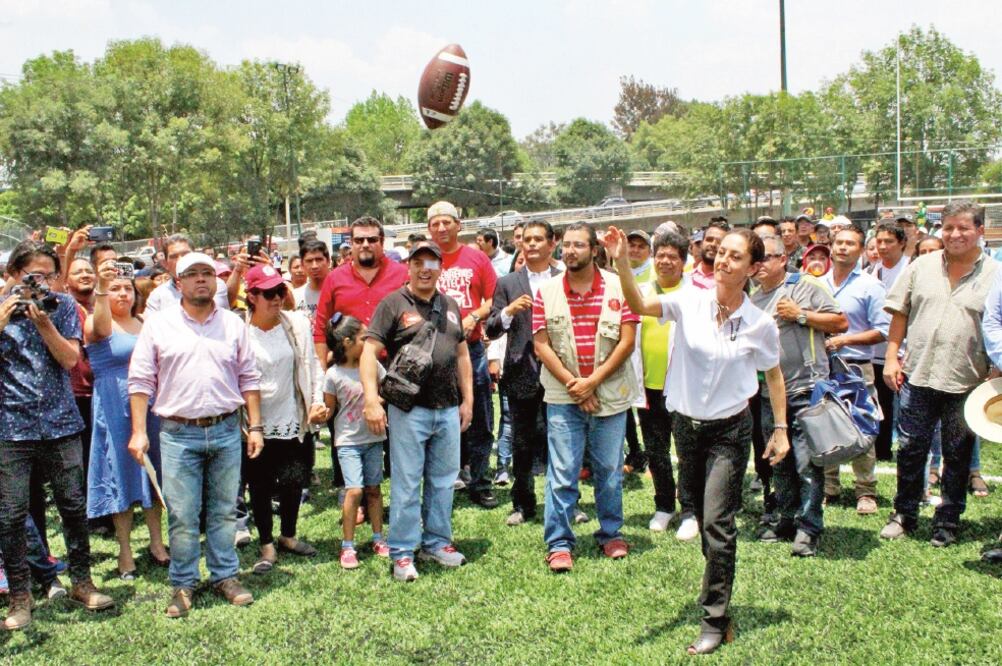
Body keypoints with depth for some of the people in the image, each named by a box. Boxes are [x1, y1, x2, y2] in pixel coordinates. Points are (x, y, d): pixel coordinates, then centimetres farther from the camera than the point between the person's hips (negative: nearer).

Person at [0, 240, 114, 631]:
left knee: (73, 507, 7)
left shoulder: (62, 305, 5)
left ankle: (81, 583, 22)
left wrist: (43, 321, -14)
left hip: (60, 423, 1)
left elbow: (70, 359, -3)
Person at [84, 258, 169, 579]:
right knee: (121, 476, 1)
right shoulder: (96, 324, -6)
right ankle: (125, 552, 11)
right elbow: (100, 325, -31)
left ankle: (157, 542, 23)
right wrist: (100, 288, -48)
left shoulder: (145, 324, 11)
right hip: (115, 410, -5)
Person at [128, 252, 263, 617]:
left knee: (224, 511, 10)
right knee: (181, 515, 2)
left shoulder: (234, 324, 8)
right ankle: (182, 584, 16)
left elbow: (249, 378, 10)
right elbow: (140, 380, 2)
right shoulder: (158, 324, 2)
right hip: (178, 433, -2)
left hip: (226, 431, 2)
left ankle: (225, 576, 23)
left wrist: (255, 426, 5)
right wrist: (138, 432, -4)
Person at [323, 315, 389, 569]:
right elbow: (329, 408, 0)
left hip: (374, 438, 3)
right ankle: (347, 546, -1)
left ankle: (378, 539, 23)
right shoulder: (334, 374, -8)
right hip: (348, 441, -3)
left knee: (373, 489, 11)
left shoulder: (373, 365, 0)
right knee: (354, 490, -12)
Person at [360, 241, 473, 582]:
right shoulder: (393, 304, -4)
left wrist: (467, 399, 13)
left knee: (443, 481, 13)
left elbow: (462, 353, 19)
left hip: (448, 410, 5)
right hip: (409, 410, -5)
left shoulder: (450, 305, 14)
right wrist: (372, 400, -18)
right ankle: (402, 553, 11)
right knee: (406, 484, 1)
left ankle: (436, 543, 27)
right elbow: (369, 352, -9)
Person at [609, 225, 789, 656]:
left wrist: (780, 429, 4)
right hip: (686, 423, 3)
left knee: (717, 523, -8)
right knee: (704, 517, 17)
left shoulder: (761, 324, -9)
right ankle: (719, 585, 40)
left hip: (729, 430, -3)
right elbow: (640, 306, -23)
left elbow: (773, 374, 5)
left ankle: (715, 622, 3)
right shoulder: (691, 301, -9)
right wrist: (621, 262, -39)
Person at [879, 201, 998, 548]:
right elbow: (899, 314, 8)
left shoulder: (994, 274, -2)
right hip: (917, 375, 2)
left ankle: (948, 522, 24)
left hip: (965, 382, -2)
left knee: (957, 455, 10)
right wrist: (891, 358, 2)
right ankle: (904, 515, 23)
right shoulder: (922, 266, 5)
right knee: (910, 448, 8)